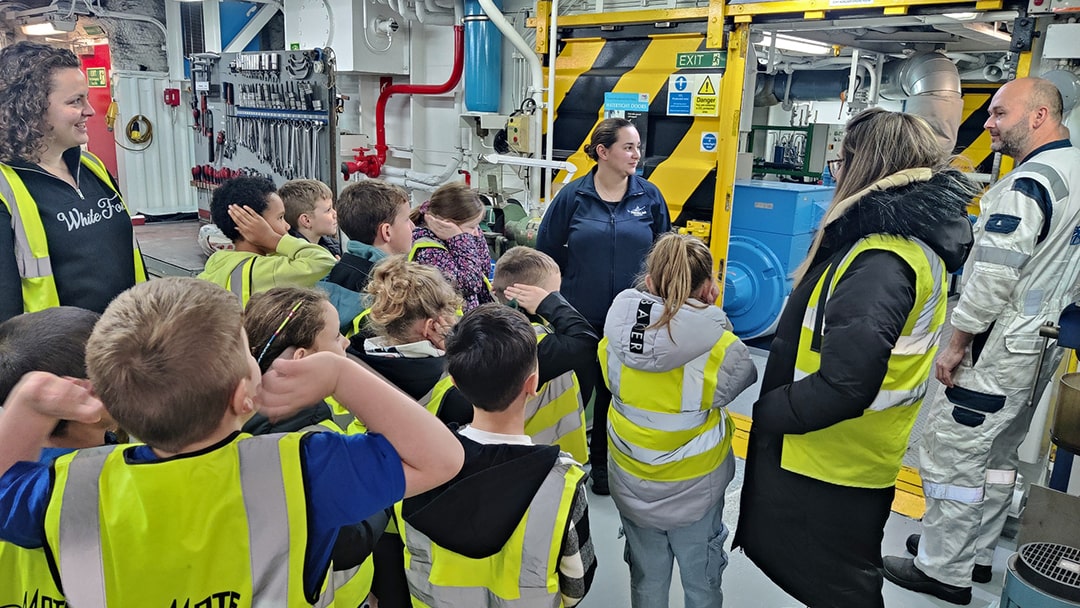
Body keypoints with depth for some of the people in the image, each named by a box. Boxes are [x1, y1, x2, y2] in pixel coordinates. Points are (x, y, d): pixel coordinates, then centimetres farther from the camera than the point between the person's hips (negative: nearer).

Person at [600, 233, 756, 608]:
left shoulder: (614, 334, -16)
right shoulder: (718, 346, -26)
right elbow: (743, 374, -6)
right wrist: (711, 315, -6)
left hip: (631, 486, 3)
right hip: (693, 490, -2)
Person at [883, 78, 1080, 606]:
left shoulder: (1029, 183, -20)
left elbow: (993, 278, -24)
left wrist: (957, 343, -15)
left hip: (998, 351, -10)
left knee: (953, 453, 0)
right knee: (998, 454, 18)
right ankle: (975, 553, 32)